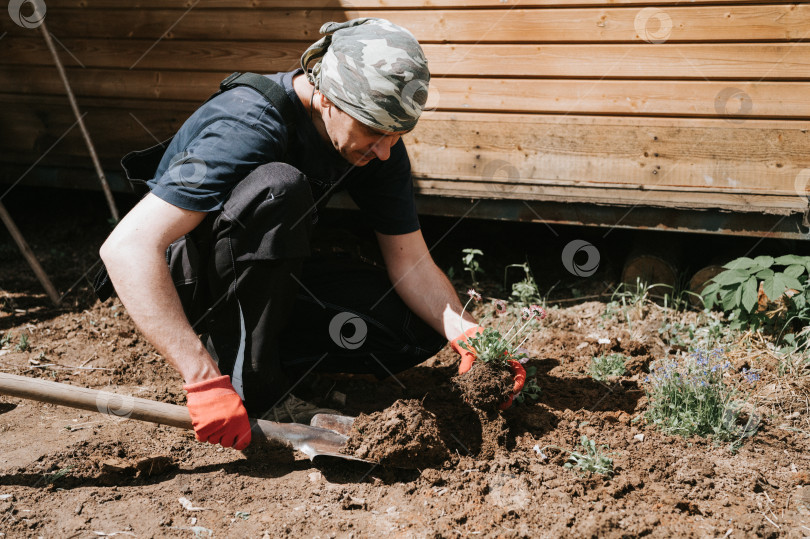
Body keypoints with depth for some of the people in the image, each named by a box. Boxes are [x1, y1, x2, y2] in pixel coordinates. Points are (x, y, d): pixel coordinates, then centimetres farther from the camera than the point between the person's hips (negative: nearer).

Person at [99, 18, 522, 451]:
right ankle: (251, 387, -23)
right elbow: (126, 247, -39)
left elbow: (411, 264, -6)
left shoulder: (378, 143, -11)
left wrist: (466, 333, -26)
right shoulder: (249, 125, -32)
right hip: (183, 281, -6)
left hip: (270, 277, 6)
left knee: (418, 328, -10)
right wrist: (204, 380, -45)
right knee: (279, 187, -36)